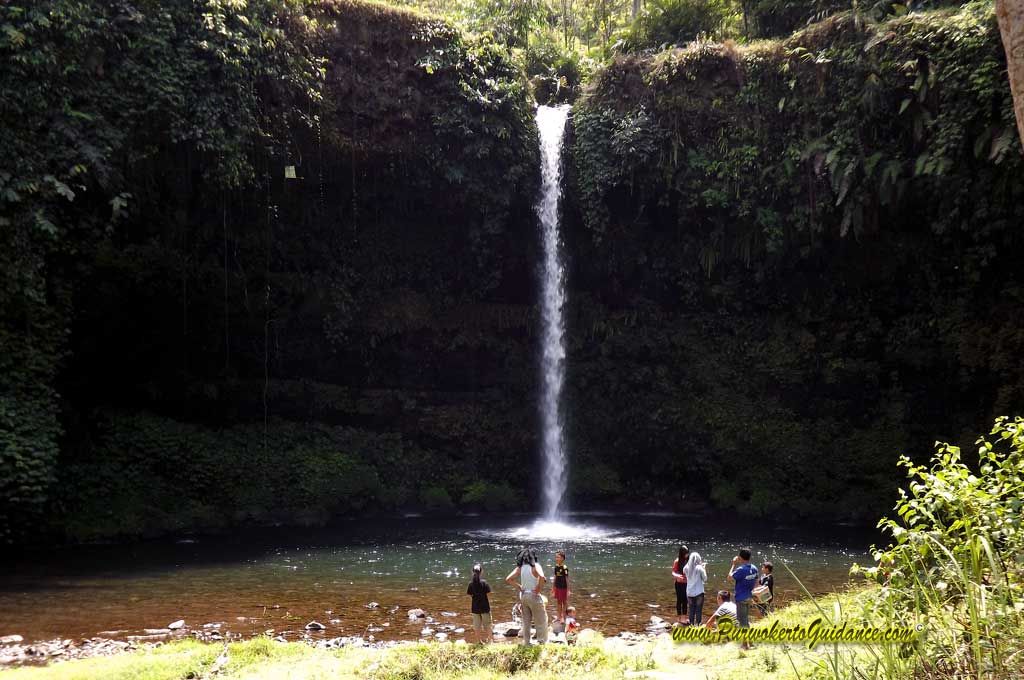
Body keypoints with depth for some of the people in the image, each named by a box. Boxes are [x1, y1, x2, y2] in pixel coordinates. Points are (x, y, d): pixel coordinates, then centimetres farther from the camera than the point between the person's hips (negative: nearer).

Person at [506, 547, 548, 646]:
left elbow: (508, 579, -4)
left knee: (526, 621, 17)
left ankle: (526, 643, 22)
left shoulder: (519, 568, 1)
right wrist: (539, 589, -17)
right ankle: (542, 642, 11)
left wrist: (519, 586, 2)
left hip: (523, 596, 5)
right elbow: (542, 577, -30)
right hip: (534, 596, -5)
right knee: (541, 621, 8)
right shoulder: (535, 566, -12)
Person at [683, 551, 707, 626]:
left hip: (689, 593, 4)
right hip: (699, 592, -4)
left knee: (691, 610, 12)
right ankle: (697, 624, 3)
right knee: (698, 610, 4)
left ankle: (691, 624, 16)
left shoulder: (686, 568, -4)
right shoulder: (699, 568, -13)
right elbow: (705, 579, -5)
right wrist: (704, 570, 7)